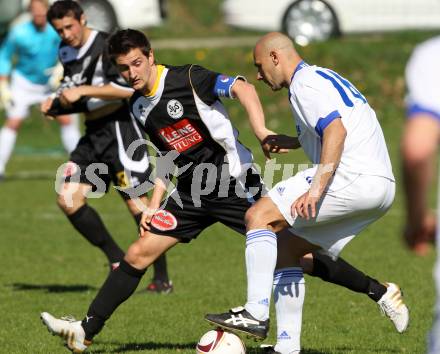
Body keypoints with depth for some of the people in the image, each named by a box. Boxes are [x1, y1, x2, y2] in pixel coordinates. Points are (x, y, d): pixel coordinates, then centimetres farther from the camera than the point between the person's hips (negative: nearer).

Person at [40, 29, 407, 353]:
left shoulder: (187, 79, -14)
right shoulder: (139, 107, 9)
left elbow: (240, 87, -27)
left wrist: (261, 129, -43)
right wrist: (154, 204, 13)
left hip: (234, 183, -7)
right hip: (192, 191, 7)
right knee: (138, 255, -1)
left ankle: (381, 292, 3)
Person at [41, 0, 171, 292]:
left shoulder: (107, 46, -13)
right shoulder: (66, 51, 13)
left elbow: (129, 88, -23)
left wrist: (83, 91, -22)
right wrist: (56, 104, 5)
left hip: (120, 127, -8)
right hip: (93, 135, 8)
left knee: (136, 201, -8)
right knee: (68, 199, -3)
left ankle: (162, 279, 0)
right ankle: (118, 261, 6)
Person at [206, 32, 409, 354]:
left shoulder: (304, 82, -6)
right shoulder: (322, 77, 25)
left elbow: (336, 130, -21)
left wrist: (316, 189, -29)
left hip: (353, 179, -10)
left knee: (259, 216, -11)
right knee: (287, 251, 12)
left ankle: (255, 313, -20)